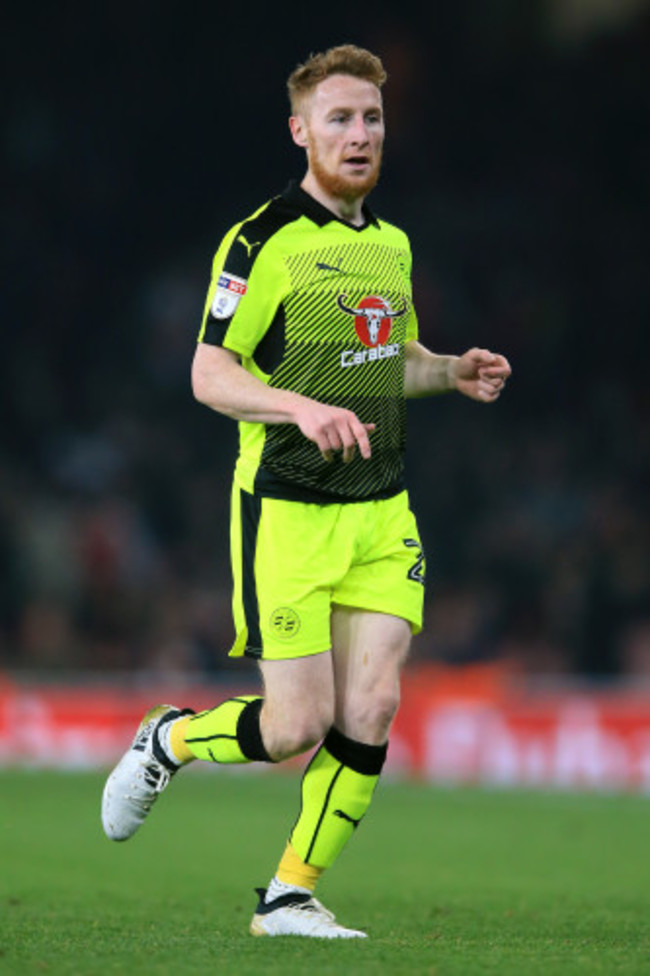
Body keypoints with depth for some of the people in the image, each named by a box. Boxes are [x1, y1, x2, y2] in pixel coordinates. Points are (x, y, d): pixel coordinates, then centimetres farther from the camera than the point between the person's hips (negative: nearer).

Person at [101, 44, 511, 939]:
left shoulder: (392, 244, 13)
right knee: (300, 724, -7)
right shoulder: (263, 242, -10)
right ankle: (169, 740, 24)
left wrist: (454, 371, 6)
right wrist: (302, 407, -30)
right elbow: (209, 374, -14)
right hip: (287, 513, -6)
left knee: (371, 710, -5)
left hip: (380, 512, 6)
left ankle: (291, 895, 9)